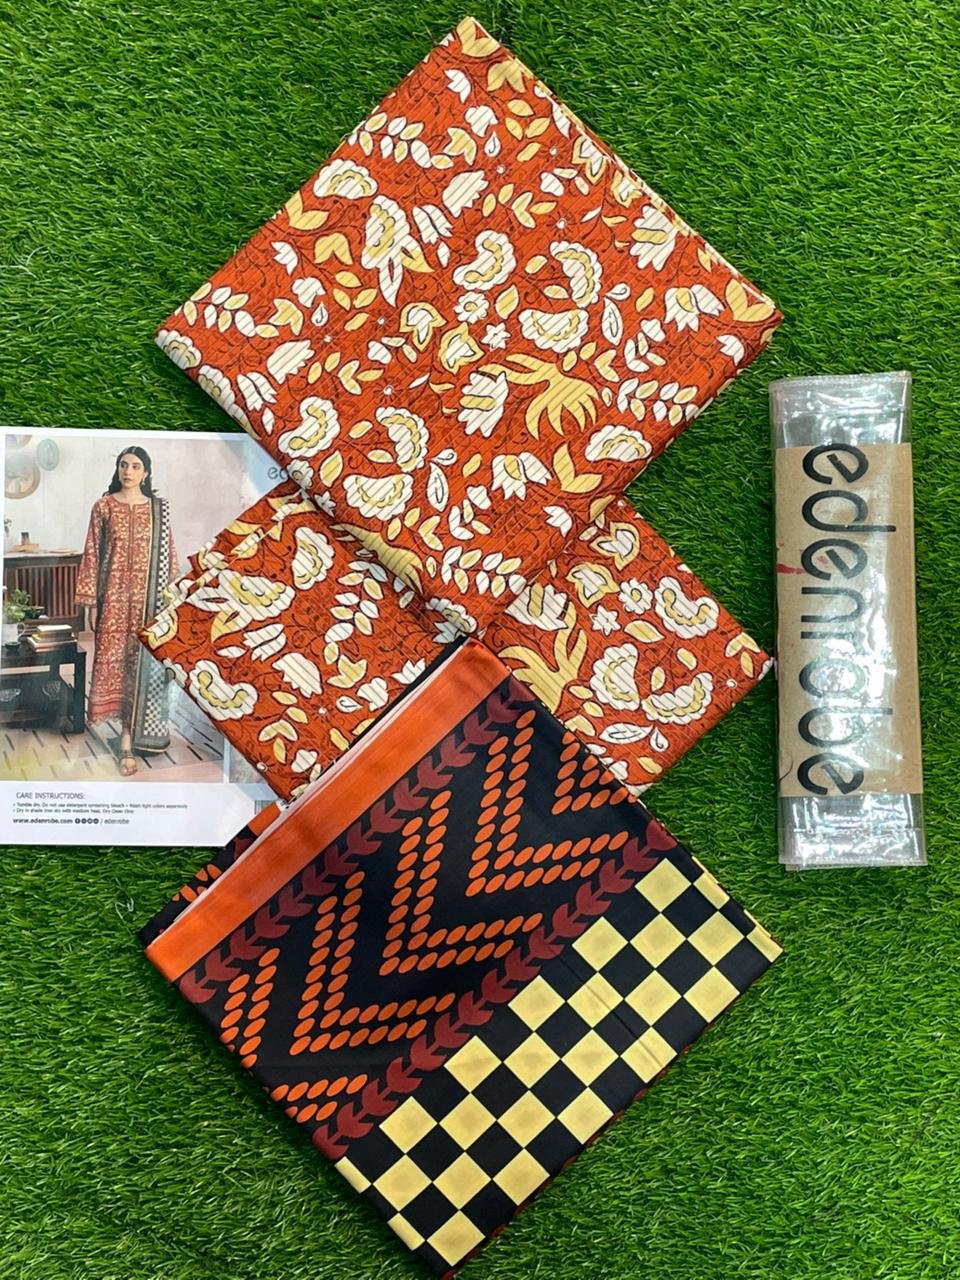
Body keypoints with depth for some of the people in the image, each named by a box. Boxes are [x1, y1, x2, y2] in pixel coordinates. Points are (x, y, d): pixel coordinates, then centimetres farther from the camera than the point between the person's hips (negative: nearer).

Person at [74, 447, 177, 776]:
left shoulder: (159, 508, 4)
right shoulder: (103, 506, 2)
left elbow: (168, 554, 6)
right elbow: (92, 554, 2)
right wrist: (91, 602, -3)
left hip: (148, 597, 1)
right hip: (113, 596, 0)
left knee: (142, 662, -1)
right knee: (114, 660, 0)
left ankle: (128, 739, 5)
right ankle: (129, 739, 14)